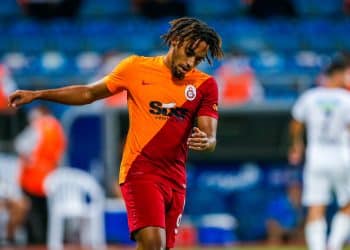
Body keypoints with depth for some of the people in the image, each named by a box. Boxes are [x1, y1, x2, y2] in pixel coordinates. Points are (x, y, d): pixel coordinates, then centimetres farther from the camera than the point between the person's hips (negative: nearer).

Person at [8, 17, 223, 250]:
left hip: (176, 180, 3)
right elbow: (89, 93, 12)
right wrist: (38, 94, 7)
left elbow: (210, 137, -1)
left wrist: (205, 141, -26)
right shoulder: (136, 67, 1)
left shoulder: (206, 85, 4)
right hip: (141, 170, -3)